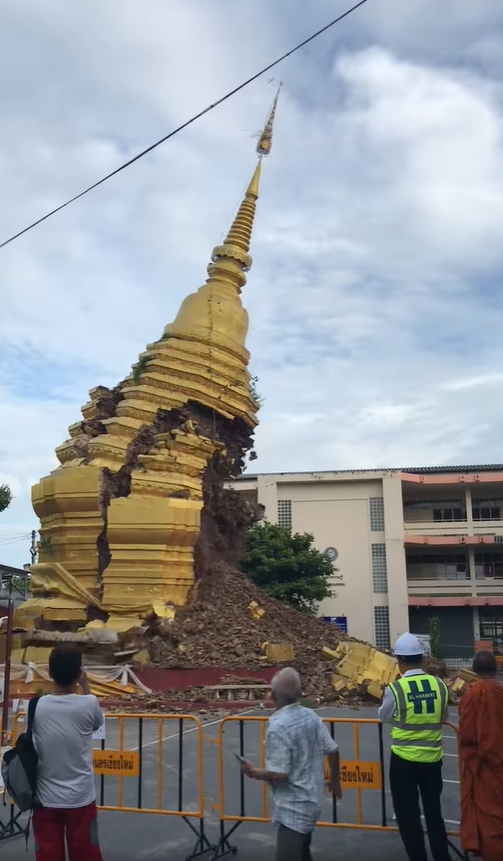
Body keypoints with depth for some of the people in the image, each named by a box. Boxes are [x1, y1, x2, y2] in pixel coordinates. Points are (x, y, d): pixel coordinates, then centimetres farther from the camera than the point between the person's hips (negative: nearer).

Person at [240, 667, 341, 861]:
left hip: (292, 809, -8)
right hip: (310, 801, 8)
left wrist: (254, 772, -6)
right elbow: (333, 751, 4)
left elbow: (279, 775, -23)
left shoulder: (277, 727, -22)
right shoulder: (311, 716, -2)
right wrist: (334, 780, 21)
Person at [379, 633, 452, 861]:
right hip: (433, 758, 4)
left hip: (404, 760, -4)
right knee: (434, 812, 20)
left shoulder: (395, 689, -17)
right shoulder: (439, 685, -7)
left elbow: (384, 717, 1)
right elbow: (443, 717, 9)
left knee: (408, 816, 11)